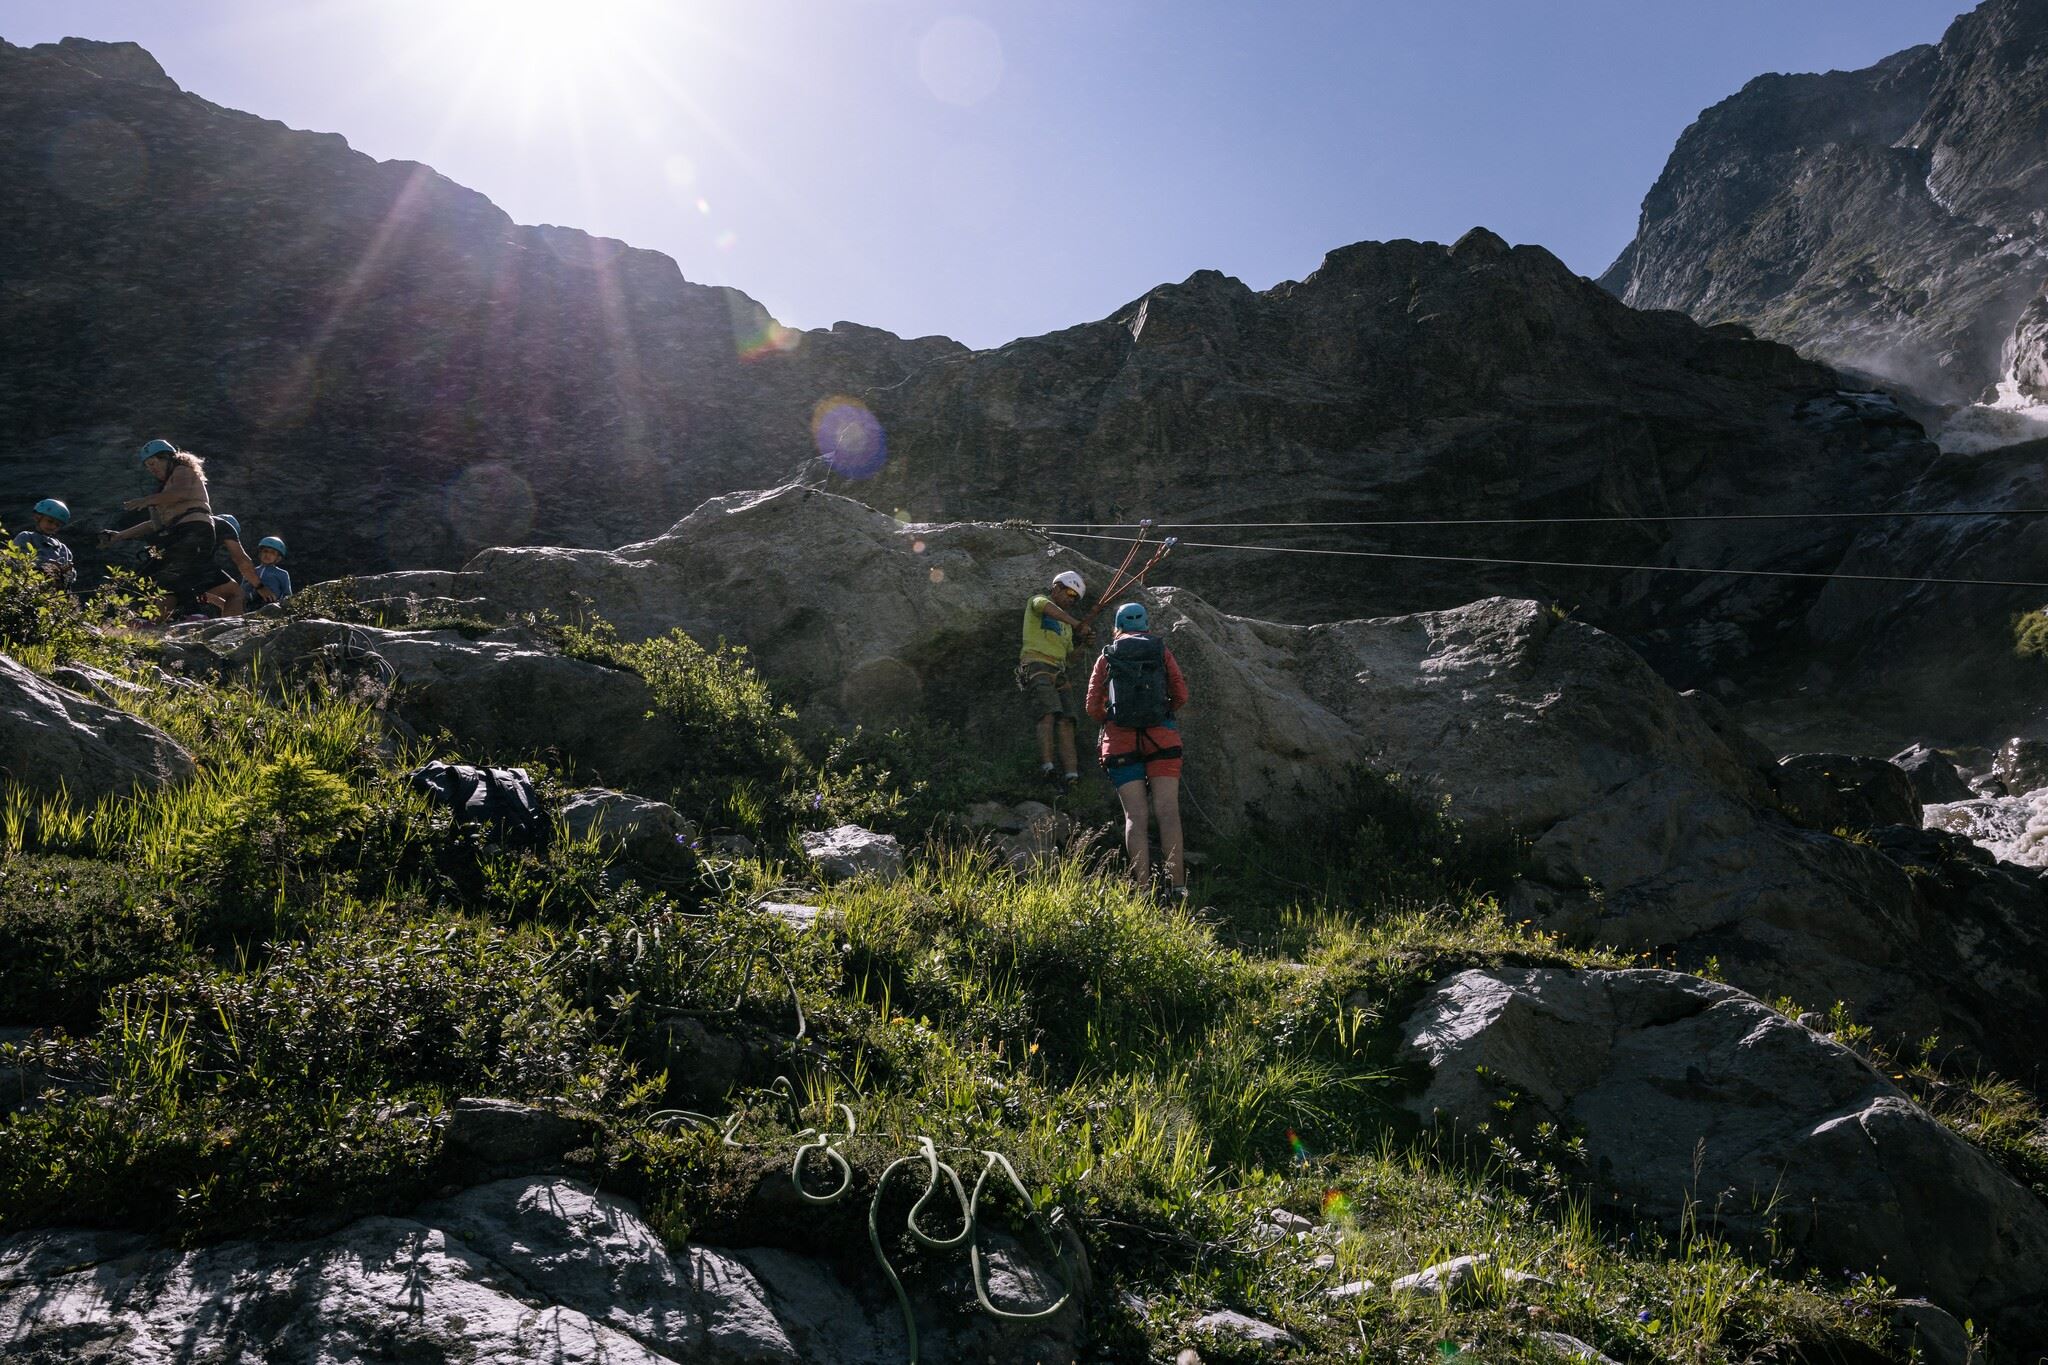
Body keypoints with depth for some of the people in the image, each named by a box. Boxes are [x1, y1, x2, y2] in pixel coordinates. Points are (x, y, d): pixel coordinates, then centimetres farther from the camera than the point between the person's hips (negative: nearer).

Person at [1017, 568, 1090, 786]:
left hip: (1059, 671, 7)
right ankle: (1046, 764, -35)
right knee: (1048, 713, -25)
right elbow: (1044, 606, -17)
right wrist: (1076, 623, -25)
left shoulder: (1064, 623, 31)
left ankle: (1071, 772, -22)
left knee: (1065, 719, -10)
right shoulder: (1039, 600, 9)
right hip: (1036, 666, -7)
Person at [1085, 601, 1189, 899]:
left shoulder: (1106, 657, 14)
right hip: (1161, 738, 0)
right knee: (1167, 811, -5)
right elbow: (1181, 696, 8)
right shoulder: (1162, 652, 13)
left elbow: (1093, 708, 10)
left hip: (1121, 741, 0)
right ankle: (1177, 884, -15)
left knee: (1135, 816, -3)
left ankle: (1143, 888, -13)